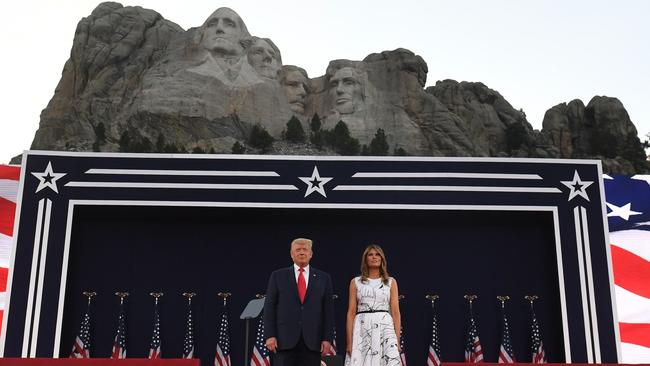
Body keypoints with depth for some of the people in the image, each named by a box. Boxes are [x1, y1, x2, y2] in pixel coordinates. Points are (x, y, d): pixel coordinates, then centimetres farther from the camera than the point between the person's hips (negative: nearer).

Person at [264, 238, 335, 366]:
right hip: (284, 339, -1)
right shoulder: (278, 276, 8)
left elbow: (328, 310, 7)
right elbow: (269, 307, 4)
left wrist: (327, 338, -1)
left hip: (312, 341, 1)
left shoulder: (323, 278, 10)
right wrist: (270, 335, -5)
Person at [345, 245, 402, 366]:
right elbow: (351, 313, 5)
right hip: (362, 330, 0)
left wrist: (397, 340, -1)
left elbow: (395, 312, 7)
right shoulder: (356, 282, 10)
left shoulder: (391, 282, 11)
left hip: (385, 328, 0)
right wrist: (349, 342, -4)